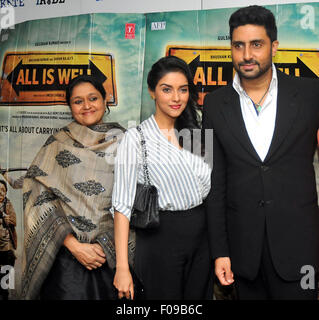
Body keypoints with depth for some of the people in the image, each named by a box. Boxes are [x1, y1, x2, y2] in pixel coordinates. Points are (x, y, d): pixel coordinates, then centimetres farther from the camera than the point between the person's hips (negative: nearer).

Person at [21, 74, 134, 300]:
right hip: (64, 257, 0)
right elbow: (40, 199, -3)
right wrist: (74, 246, -11)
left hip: (111, 254, 1)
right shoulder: (57, 144, 4)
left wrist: (105, 245, -9)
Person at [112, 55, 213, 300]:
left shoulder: (194, 134, 9)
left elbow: (209, 189, 14)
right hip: (160, 238, -5)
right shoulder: (136, 137, -8)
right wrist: (122, 267, -15)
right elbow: (123, 204, -11)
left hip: (202, 238, 5)